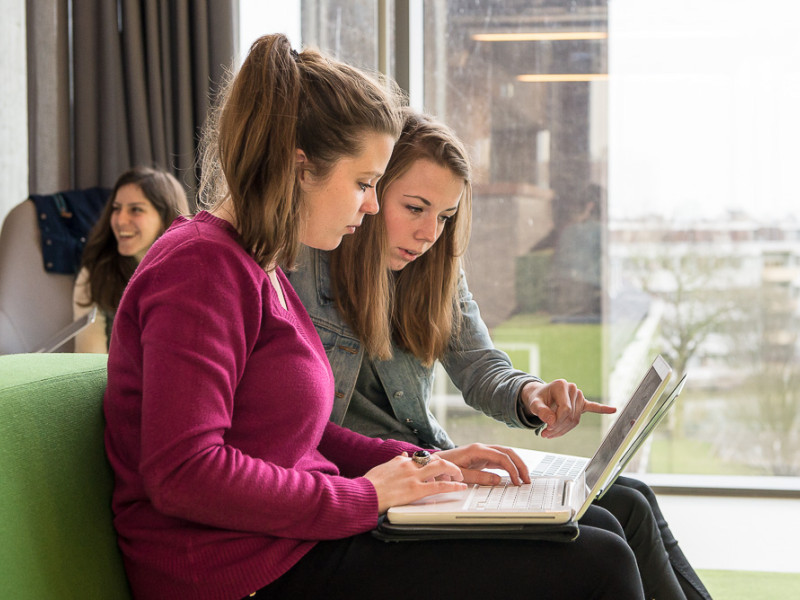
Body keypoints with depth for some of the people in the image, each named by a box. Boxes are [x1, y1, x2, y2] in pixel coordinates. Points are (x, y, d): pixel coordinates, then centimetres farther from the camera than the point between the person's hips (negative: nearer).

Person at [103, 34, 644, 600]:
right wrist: (363, 497, -17)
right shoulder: (201, 267, -15)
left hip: (295, 537, 10)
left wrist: (418, 466, 9)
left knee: (595, 537, 10)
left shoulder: (259, 271, 17)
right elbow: (181, 473, -25)